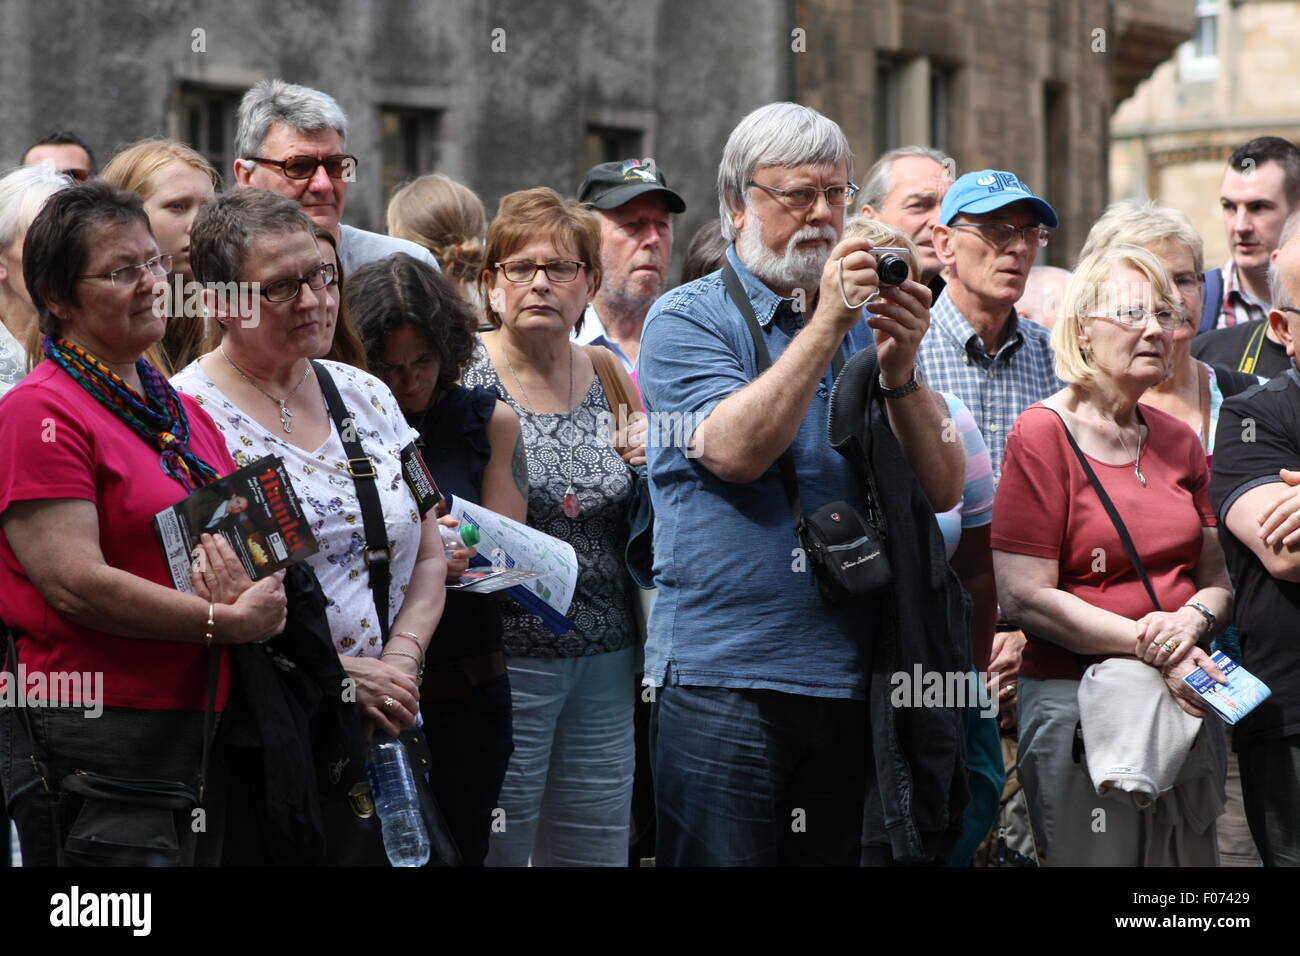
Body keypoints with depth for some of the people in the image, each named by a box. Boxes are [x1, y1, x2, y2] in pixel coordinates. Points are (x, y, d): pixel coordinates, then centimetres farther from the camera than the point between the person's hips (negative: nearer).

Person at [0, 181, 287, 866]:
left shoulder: (187, 415, 17)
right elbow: (76, 583, -18)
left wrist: (245, 570, 2)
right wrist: (227, 622, -16)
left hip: (198, 727, 8)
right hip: (94, 742, -8)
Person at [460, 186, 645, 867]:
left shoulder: (613, 383, 10)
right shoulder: (465, 381, -5)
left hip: (605, 667, 5)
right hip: (504, 657, -5)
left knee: (597, 853, 8)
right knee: (492, 850, -1)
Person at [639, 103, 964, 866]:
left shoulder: (868, 325, 14)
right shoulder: (688, 318, 1)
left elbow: (942, 488, 5)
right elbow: (734, 451, -17)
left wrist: (900, 369, -11)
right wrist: (826, 325, -18)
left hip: (852, 680, 5)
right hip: (724, 679, -5)